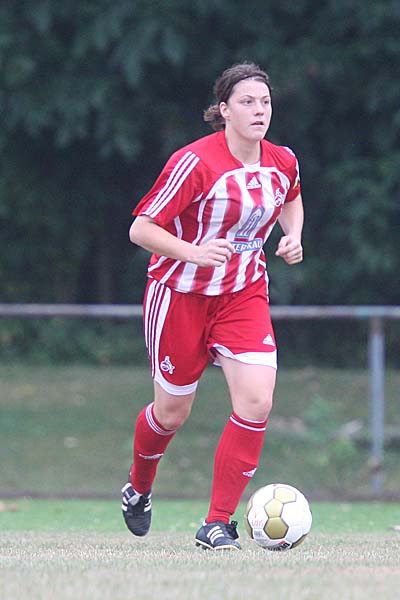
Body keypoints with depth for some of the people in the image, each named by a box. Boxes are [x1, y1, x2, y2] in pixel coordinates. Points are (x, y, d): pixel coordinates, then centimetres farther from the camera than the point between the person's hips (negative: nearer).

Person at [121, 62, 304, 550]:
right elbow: (140, 229, -17)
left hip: (244, 294, 4)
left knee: (256, 403, -16)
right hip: (181, 294, -4)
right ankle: (138, 489, 42)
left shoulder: (282, 161, -3)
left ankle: (217, 524, -7)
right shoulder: (195, 162, -21)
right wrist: (194, 252, -31)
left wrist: (292, 236, 3)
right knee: (172, 414, 8)